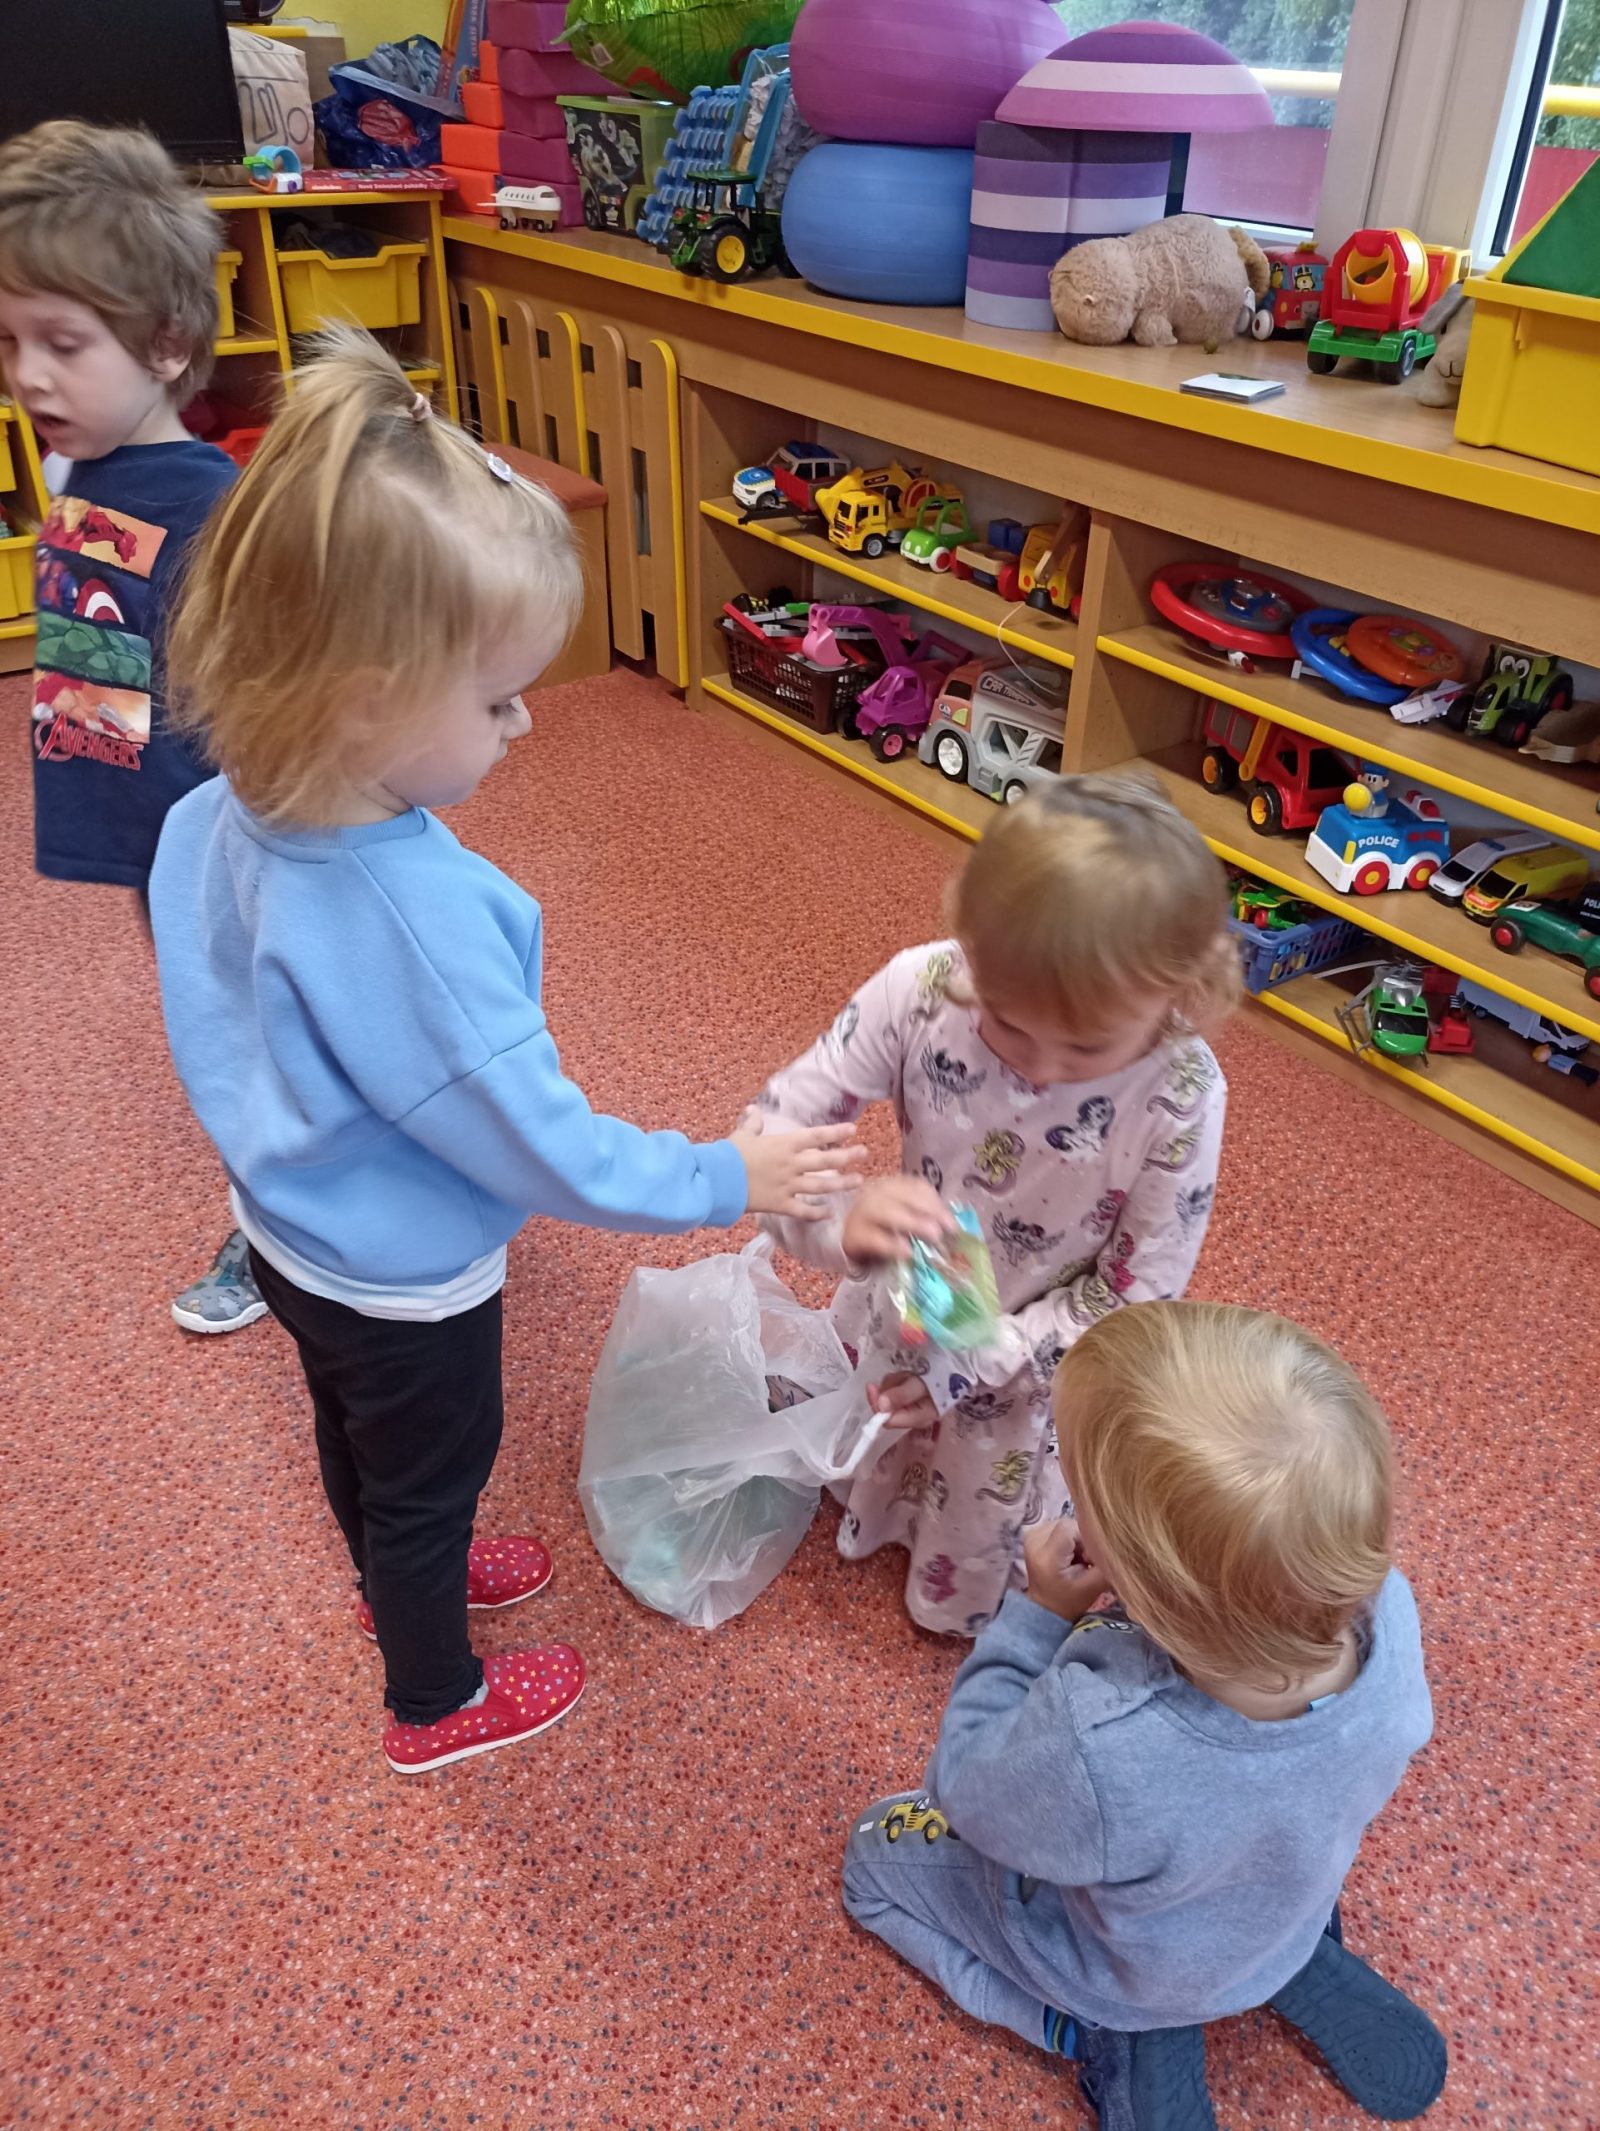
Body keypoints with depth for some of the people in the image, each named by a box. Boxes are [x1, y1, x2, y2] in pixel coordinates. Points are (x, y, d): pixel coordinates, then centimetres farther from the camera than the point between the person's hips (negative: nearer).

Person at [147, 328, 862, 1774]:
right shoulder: (416, 915, -41)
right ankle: (437, 1704, 48)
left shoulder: (223, 817, -15)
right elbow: (543, 1150, -31)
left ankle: (398, 1577, 63)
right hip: (401, 1285, -7)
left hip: (289, 1228, 7)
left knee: (357, 1437, 32)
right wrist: (727, 1180, -18)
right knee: (431, 1479, 20)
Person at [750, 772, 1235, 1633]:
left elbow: (1133, 1297, -21)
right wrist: (841, 1224, -44)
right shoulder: (921, 990, -30)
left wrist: (974, 1366, -26)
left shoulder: (1179, 1097, -32)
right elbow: (774, 1128, -24)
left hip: (1040, 1366, -1)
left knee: (979, 1590, 23)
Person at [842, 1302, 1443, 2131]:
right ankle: (1298, 1971, 20)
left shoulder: (1094, 1751, -50)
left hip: (1130, 1970, -4)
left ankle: (1106, 2035, 8)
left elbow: (962, 1787, -25)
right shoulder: (1386, 1609, -35)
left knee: (877, 1848, 17)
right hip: (1287, 1907, 4)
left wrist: (1038, 1615, -22)